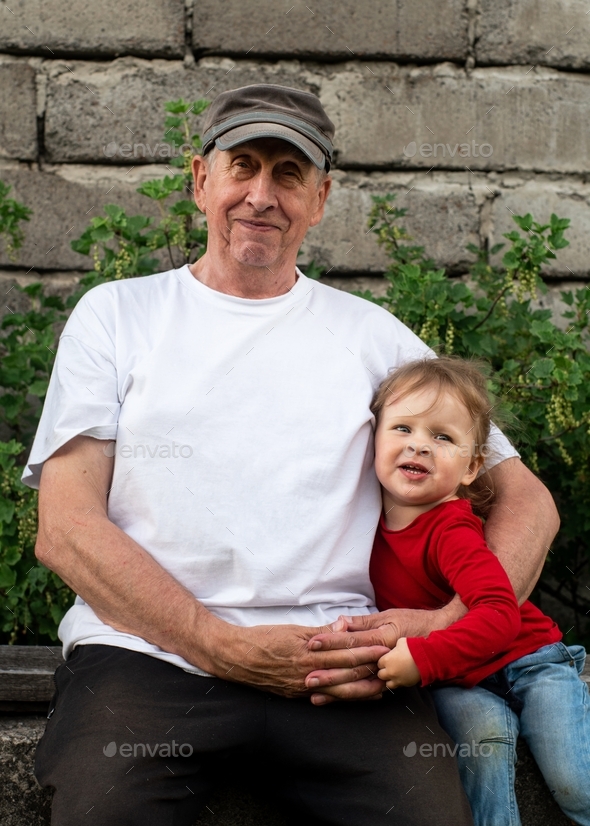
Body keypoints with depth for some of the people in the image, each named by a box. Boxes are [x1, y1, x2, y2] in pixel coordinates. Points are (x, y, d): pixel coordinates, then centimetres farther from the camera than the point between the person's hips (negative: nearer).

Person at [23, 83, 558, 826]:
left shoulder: (370, 335, 16)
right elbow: (64, 528, 2)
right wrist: (228, 647, -11)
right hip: (146, 650, -1)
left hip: (337, 663, 1)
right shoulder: (116, 314, 13)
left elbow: (527, 501, 14)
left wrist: (447, 627, -7)